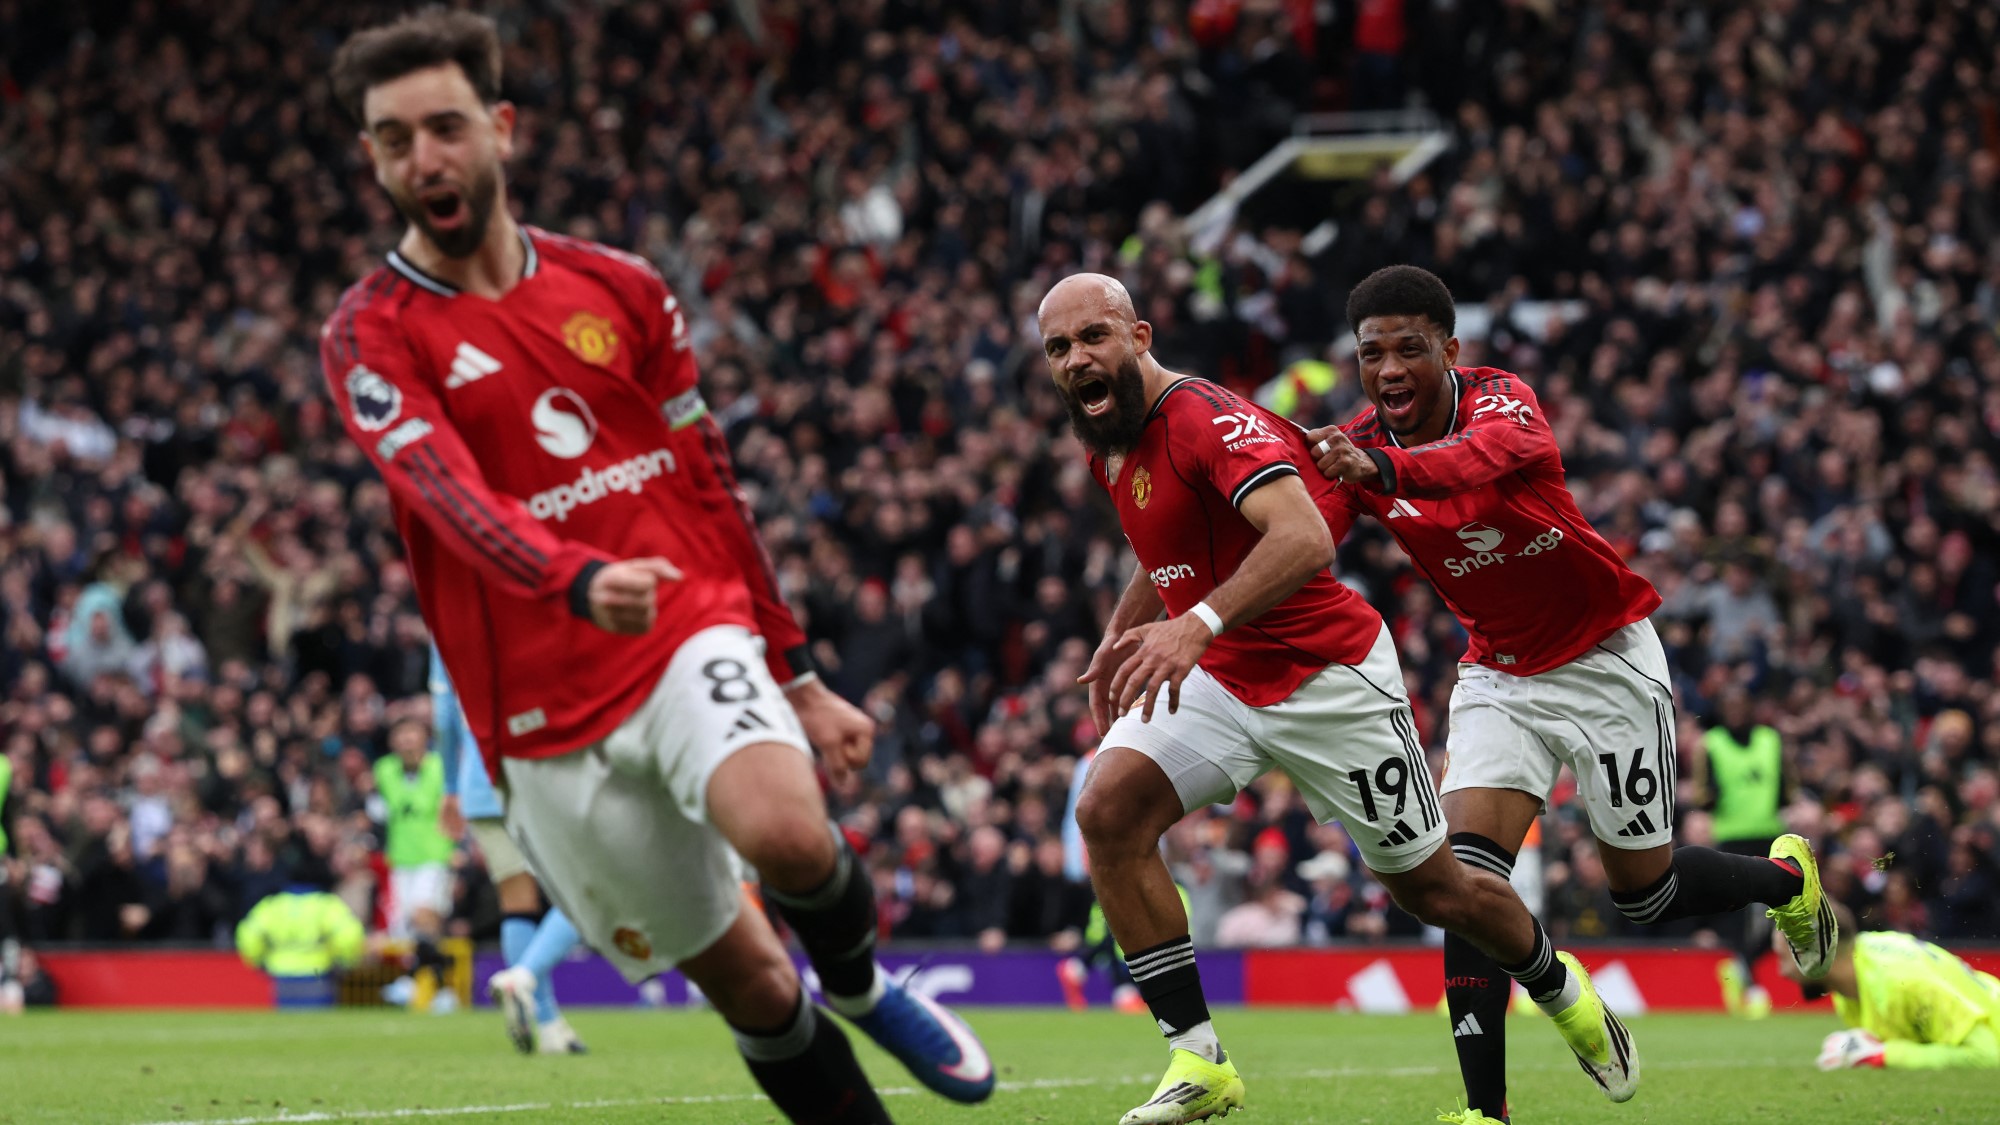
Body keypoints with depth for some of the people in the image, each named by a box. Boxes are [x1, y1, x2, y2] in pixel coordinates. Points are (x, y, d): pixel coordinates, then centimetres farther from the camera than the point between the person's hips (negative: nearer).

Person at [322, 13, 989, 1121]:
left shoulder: (618, 288, 9)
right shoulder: (370, 337, -3)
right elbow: (453, 497, -21)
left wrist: (797, 674, 17)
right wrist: (579, 581, -41)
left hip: (698, 635, 1)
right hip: (549, 718, -1)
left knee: (787, 833, -29)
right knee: (752, 989, -1)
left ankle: (859, 983, 3)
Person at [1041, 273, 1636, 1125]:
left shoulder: (1210, 419, -24)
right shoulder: (1108, 447, 4)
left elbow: (1305, 540, -40)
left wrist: (1198, 624, -52)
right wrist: (1121, 633, 14)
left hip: (1327, 680, -7)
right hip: (1216, 680, 7)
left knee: (1433, 889, 6)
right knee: (1108, 809, -20)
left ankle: (1560, 987, 39)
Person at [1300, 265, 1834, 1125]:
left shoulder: (1500, 400, -25)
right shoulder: (1355, 448, -9)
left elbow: (1488, 452, -49)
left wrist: (1383, 468, -70)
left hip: (1606, 661, -4)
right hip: (1499, 675, 4)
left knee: (1645, 892, 7)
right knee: (1469, 871, -17)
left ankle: (1789, 879, 39)